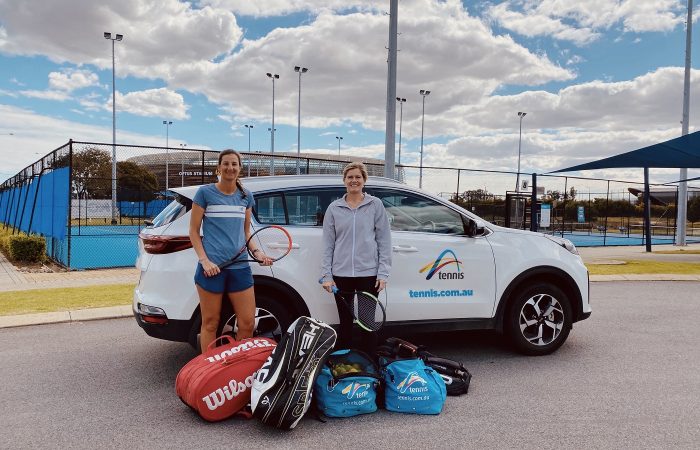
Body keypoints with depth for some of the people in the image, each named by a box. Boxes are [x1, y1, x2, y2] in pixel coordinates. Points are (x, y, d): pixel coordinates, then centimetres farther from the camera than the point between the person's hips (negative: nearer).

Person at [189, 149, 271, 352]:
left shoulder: (246, 196, 12)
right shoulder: (205, 193, 0)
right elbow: (194, 231, 1)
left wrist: (257, 252, 3)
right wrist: (205, 261, -11)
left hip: (240, 267, 4)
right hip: (212, 268, -4)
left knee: (247, 323, 2)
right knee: (210, 324, 4)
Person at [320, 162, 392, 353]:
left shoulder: (375, 205, 3)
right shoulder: (334, 208, 7)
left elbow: (384, 241, 0)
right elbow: (328, 244, 6)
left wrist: (383, 273, -6)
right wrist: (326, 275, -1)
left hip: (369, 273, -1)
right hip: (341, 274, 2)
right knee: (345, 322, 12)